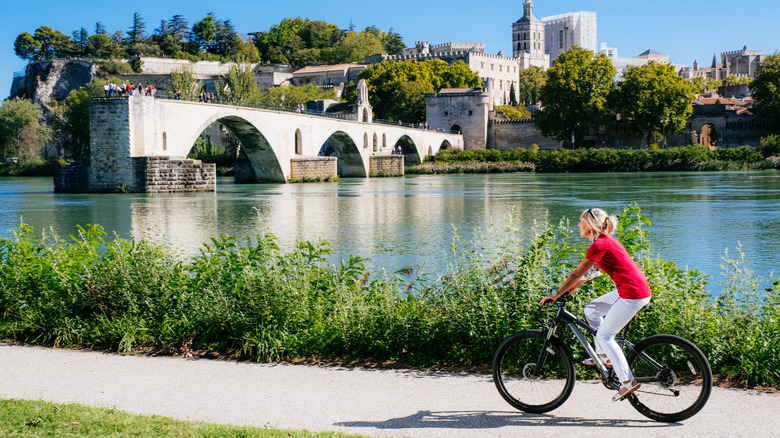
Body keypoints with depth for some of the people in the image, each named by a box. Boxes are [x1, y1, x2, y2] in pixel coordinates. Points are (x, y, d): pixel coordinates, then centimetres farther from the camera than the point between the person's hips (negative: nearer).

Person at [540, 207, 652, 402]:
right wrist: (569, 289, 21)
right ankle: (606, 357, 20)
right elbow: (590, 272, 23)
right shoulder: (606, 241, 15)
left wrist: (556, 294, -3)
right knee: (591, 309, 16)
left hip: (633, 294, -10)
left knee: (604, 336, -2)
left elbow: (577, 273, -11)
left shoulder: (599, 245, -15)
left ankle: (628, 381, 1)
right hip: (632, 290, 10)